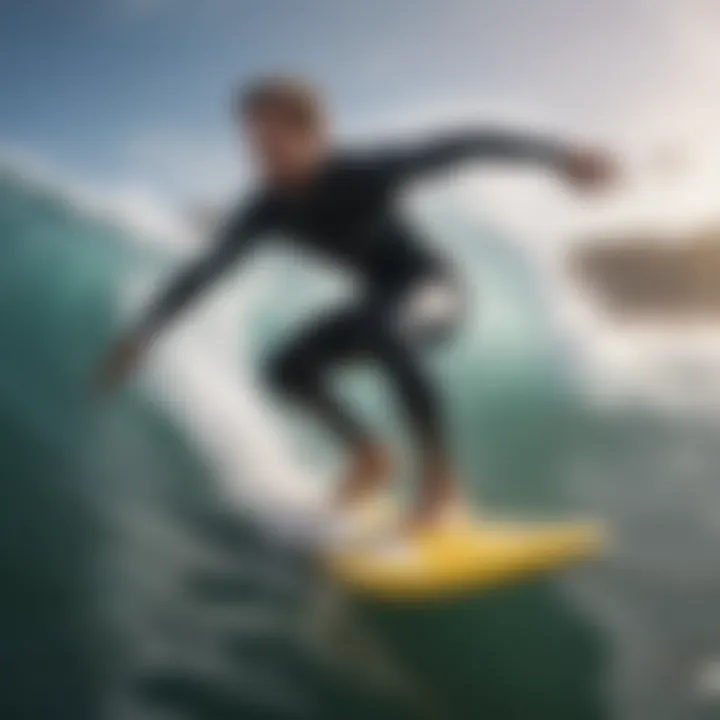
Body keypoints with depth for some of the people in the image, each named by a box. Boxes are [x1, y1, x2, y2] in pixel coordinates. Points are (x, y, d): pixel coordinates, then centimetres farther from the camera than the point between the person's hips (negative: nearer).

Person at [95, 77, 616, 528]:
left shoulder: (364, 174, -28)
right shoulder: (268, 210, -13)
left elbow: (464, 146, -28)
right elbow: (205, 272, -5)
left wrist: (556, 156, -31)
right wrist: (143, 334, -6)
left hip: (434, 288, -6)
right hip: (382, 304, 7)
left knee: (385, 329, -39)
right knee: (288, 372, 1)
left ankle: (441, 477, -28)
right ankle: (371, 460, 18)